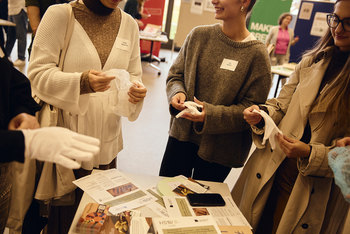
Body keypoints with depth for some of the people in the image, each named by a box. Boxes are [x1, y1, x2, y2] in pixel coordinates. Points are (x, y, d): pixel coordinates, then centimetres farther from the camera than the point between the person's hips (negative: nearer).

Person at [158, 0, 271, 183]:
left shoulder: (257, 53, -12)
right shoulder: (199, 35, -2)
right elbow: (175, 74, 8)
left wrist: (210, 114, -24)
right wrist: (177, 92, -15)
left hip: (219, 149, -2)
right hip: (182, 135, 3)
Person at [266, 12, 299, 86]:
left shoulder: (291, 31, 8)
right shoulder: (274, 29, 1)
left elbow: (291, 43, 17)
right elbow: (267, 41, 7)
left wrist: (295, 41, -5)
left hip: (284, 56, 2)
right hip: (274, 54, -2)